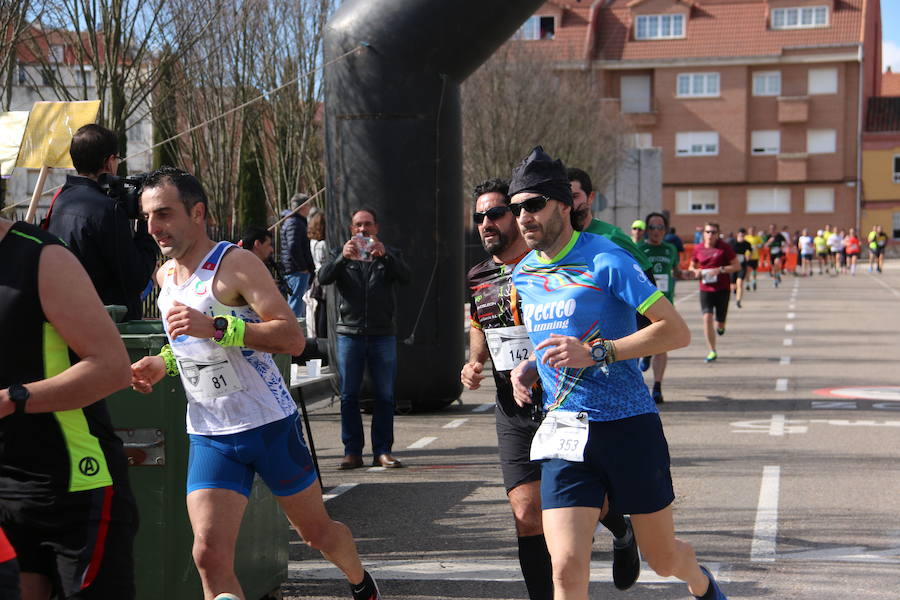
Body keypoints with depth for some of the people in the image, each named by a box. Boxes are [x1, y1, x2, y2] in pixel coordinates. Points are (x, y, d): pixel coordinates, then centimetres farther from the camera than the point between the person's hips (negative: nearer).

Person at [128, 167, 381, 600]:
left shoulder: (236, 264, -14)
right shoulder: (165, 276, 9)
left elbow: (293, 338, -23)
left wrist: (216, 328, -32)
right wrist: (164, 362, 6)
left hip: (270, 424, -5)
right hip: (208, 435, 5)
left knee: (317, 531, 15)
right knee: (209, 556, -14)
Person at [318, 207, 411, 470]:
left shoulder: (390, 255, 13)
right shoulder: (341, 255, 13)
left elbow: (406, 277, -7)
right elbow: (323, 278, -5)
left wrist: (384, 255, -22)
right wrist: (343, 257, -22)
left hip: (383, 334, 0)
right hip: (349, 333, 0)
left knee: (385, 395, 0)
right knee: (349, 396, 0)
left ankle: (383, 451, 6)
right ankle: (352, 451, 5)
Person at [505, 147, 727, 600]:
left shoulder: (605, 260, -11)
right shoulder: (522, 275, 9)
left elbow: (676, 330, -15)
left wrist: (595, 353, -23)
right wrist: (527, 368, 6)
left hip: (630, 426, -4)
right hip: (564, 431, 4)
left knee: (662, 557, 14)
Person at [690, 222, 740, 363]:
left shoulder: (724, 247, -4)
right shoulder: (698, 249, 4)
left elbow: (737, 266, -4)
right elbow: (692, 267, 17)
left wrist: (720, 270, -17)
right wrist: (695, 271, -6)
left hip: (723, 289, -1)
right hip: (705, 289, 1)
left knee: (720, 322, 4)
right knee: (707, 317, -16)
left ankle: (720, 325, 45)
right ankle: (712, 351, -8)